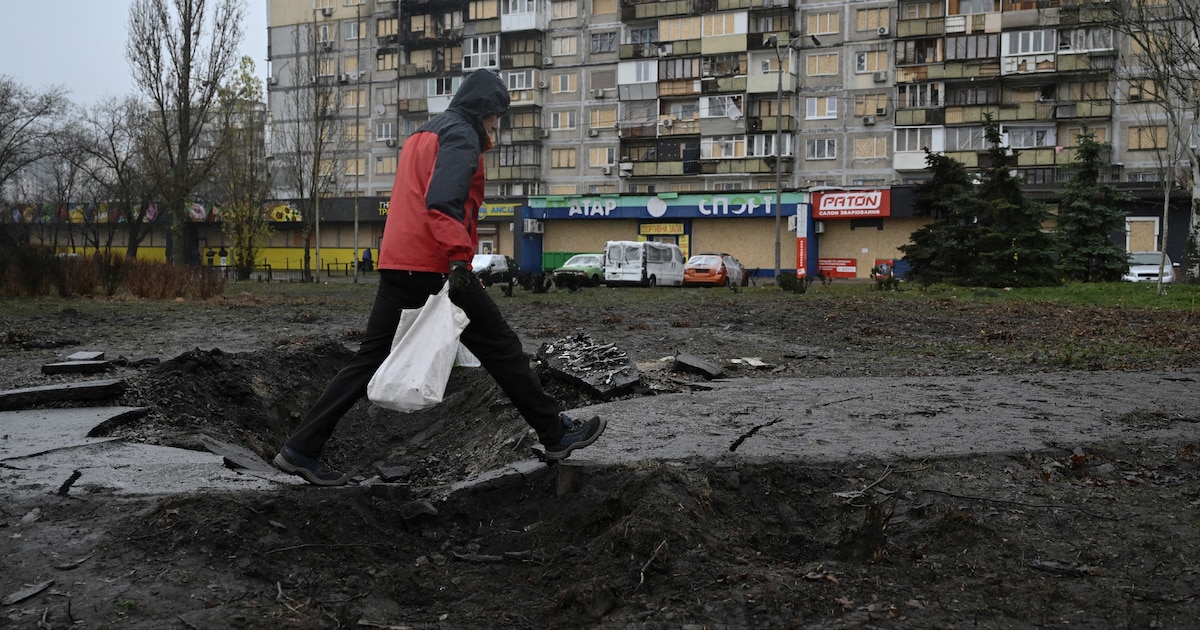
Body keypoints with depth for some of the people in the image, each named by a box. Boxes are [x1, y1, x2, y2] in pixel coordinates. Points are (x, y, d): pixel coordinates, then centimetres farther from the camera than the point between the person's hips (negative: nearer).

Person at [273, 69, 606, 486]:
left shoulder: (422, 136, 25)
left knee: (371, 358, 8)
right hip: (435, 267, -9)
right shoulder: (461, 135, -6)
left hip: (396, 265, 9)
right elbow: (443, 202, -21)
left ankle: (301, 449, 5)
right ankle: (556, 435, 10)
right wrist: (459, 258, -27)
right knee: (500, 347, 2)